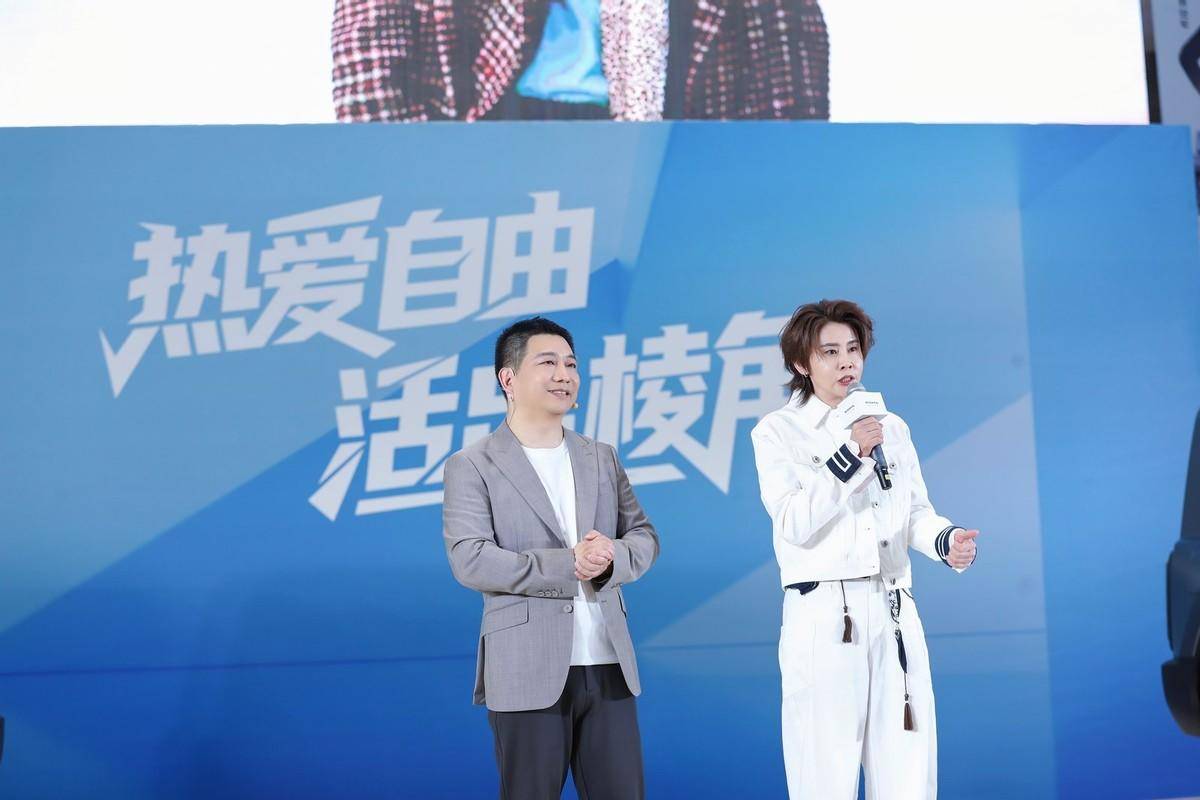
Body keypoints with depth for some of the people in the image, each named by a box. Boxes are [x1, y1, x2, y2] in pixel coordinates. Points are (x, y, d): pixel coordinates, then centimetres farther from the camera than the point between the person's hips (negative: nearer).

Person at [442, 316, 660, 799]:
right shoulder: (471, 467, -2)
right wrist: (567, 565, -17)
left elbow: (644, 537, 11)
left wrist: (610, 560, -12)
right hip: (528, 673, -4)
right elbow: (471, 561, -13)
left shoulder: (602, 459, 15)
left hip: (610, 667, 5)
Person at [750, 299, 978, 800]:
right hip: (823, 615, -4)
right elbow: (794, 523, -9)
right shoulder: (778, 431, 2)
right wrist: (850, 453, -13)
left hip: (895, 613, 4)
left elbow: (916, 514, 12)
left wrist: (947, 540, -10)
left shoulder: (892, 427, 15)